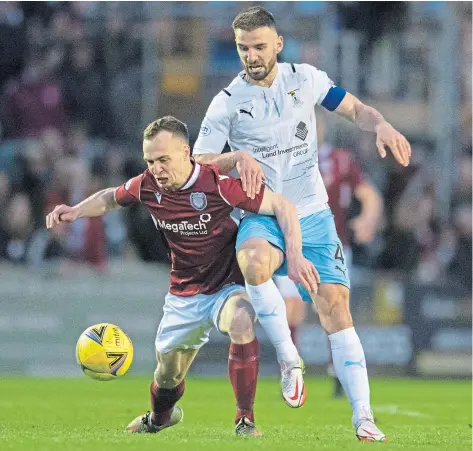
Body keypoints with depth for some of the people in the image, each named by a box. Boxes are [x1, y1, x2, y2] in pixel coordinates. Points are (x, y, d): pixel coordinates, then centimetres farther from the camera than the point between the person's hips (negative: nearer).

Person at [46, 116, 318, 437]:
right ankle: (159, 418, 51)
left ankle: (245, 420, -24)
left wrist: (295, 256, -31)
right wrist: (75, 211, -6)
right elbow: (111, 198, 12)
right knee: (169, 372, 12)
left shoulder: (217, 184, -25)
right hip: (184, 294, 4)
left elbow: (282, 206, -20)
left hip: (228, 286, -4)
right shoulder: (147, 186, -11)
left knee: (241, 323, -37)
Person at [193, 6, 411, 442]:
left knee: (334, 303, -12)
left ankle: (363, 417, -10)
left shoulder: (305, 79, 2)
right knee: (253, 260, -37)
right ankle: (288, 358, -21)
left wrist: (382, 125, -11)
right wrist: (238, 158, -24)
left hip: (312, 214, 1)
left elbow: (354, 109, 11)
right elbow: (198, 165, -4)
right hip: (262, 216, -1)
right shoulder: (228, 102, -2)